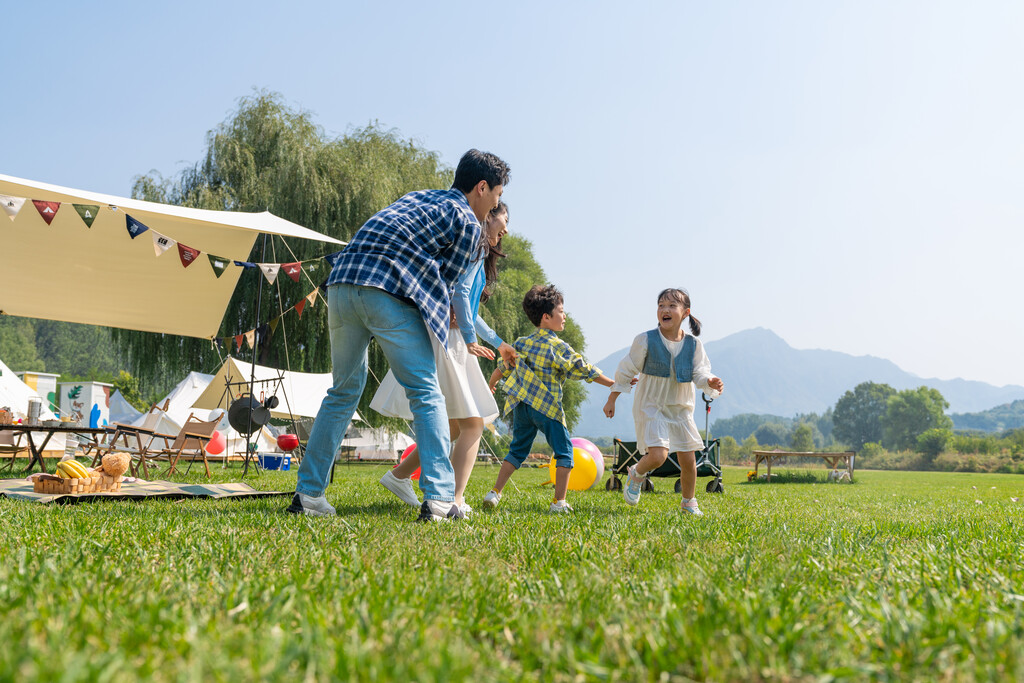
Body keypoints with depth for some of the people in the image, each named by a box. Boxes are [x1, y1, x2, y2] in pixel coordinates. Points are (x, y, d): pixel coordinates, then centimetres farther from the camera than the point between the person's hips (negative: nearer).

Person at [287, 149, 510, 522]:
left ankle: (308, 494, 17)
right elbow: (446, 280, 10)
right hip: (388, 292, -7)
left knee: (344, 390, 17)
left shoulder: (418, 196, 32)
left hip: (342, 283, 7)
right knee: (426, 393, 1)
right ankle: (439, 498, -8)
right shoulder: (468, 222, 10)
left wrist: (439, 312, 33)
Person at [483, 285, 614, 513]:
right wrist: (613, 384, -3)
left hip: (521, 405, 6)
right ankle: (559, 501, -1)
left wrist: (491, 386, 36)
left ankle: (495, 493, 11)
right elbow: (584, 371, -9)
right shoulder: (559, 348, -8)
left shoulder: (522, 343, 9)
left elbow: (502, 367, 17)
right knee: (564, 450, 5)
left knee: (518, 450, 17)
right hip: (547, 407, -6)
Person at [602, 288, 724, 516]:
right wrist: (611, 399, 2)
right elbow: (626, 370, -3)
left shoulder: (693, 344, -3)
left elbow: (699, 373, -4)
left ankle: (689, 502, 29)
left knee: (688, 459, 5)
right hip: (651, 406, -4)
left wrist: (710, 382, -28)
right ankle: (636, 474, 15)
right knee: (658, 455, -20)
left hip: (680, 409, 4)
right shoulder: (646, 340, -11)